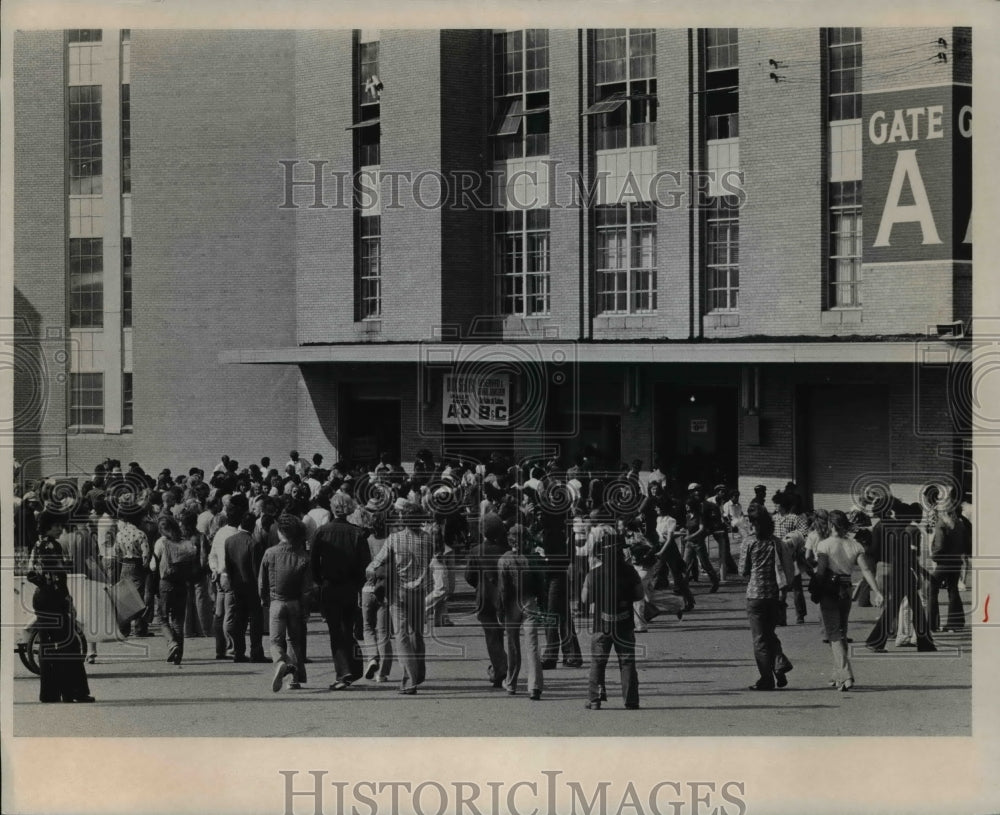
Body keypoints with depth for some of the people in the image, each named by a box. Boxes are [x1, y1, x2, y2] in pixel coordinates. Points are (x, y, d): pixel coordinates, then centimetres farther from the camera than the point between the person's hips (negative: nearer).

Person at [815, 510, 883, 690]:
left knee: (834, 635, -4)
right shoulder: (855, 546, 3)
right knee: (841, 633, 18)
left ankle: (846, 676, -19)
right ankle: (838, 676, 25)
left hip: (829, 592, -5)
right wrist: (876, 591, -11)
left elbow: (820, 572, -16)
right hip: (846, 591, 5)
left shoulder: (824, 545, -10)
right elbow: (865, 570, -6)